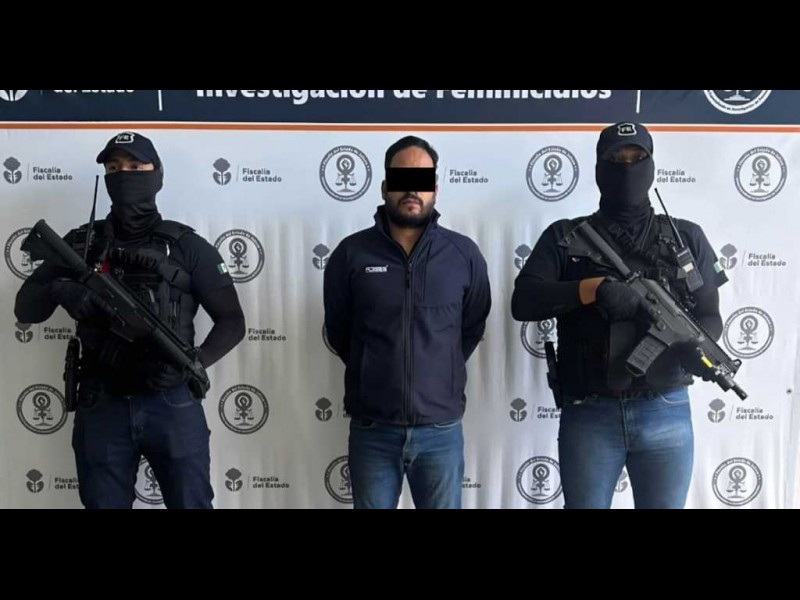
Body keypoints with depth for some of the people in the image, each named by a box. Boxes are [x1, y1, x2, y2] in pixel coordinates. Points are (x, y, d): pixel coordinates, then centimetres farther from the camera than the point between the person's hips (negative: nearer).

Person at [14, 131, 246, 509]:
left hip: (173, 404, -2)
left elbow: (232, 322, 0)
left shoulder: (187, 245, 0)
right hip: (101, 407, 2)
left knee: (192, 504, 6)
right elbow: (25, 309, 6)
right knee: (104, 504, 13)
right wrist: (59, 290, -16)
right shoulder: (81, 243, 7)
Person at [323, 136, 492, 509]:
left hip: (442, 430, 0)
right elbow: (337, 330, 9)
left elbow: (473, 328, 10)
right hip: (372, 430, 0)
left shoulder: (465, 254, -1)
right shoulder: (351, 253, -2)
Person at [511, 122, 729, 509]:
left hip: (666, 413, 2)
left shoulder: (686, 238, 9)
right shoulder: (565, 237, 4)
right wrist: (593, 288, -21)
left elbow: (710, 316, 7)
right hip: (588, 414, -1)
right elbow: (523, 302, -8)